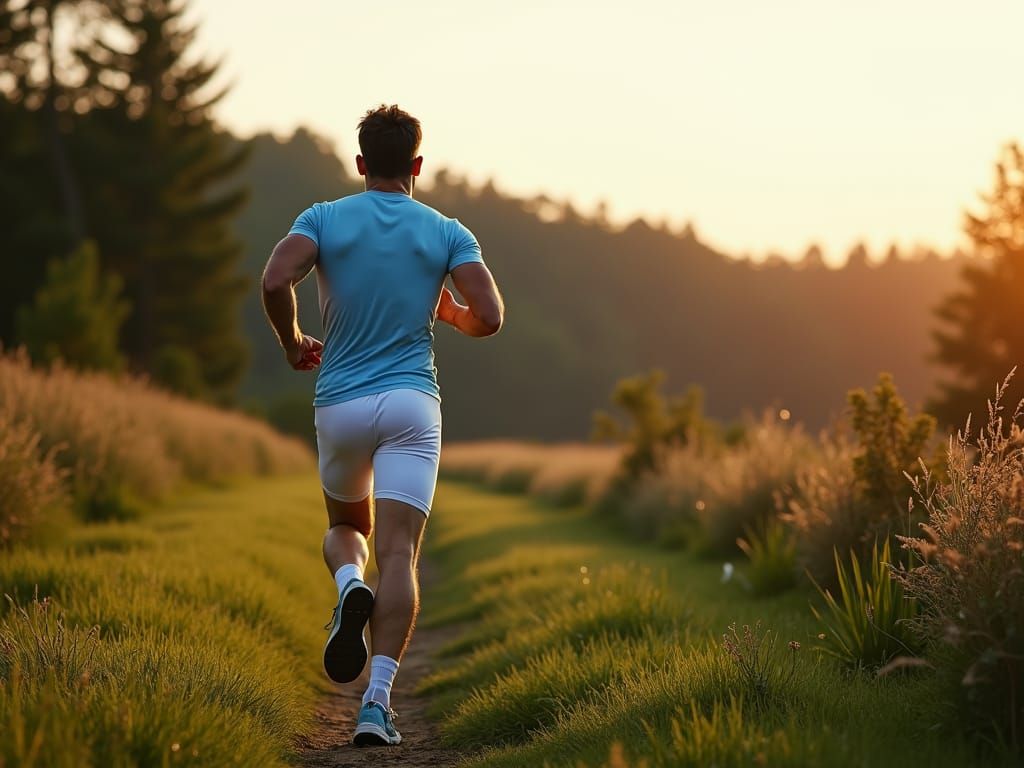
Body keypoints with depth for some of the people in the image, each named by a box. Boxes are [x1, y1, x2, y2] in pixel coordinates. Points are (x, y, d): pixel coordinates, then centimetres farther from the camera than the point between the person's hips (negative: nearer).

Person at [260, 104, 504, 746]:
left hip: (340, 404, 1)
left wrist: (293, 343, 3)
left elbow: (276, 283, -15)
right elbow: (489, 318, -7)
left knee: (347, 528, 24)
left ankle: (350, 585, -11)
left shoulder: (324, 219, 2)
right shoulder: (448, 233, 3)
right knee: (398, 553, -6)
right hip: (412, 404, -1)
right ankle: (378, 700, -19)